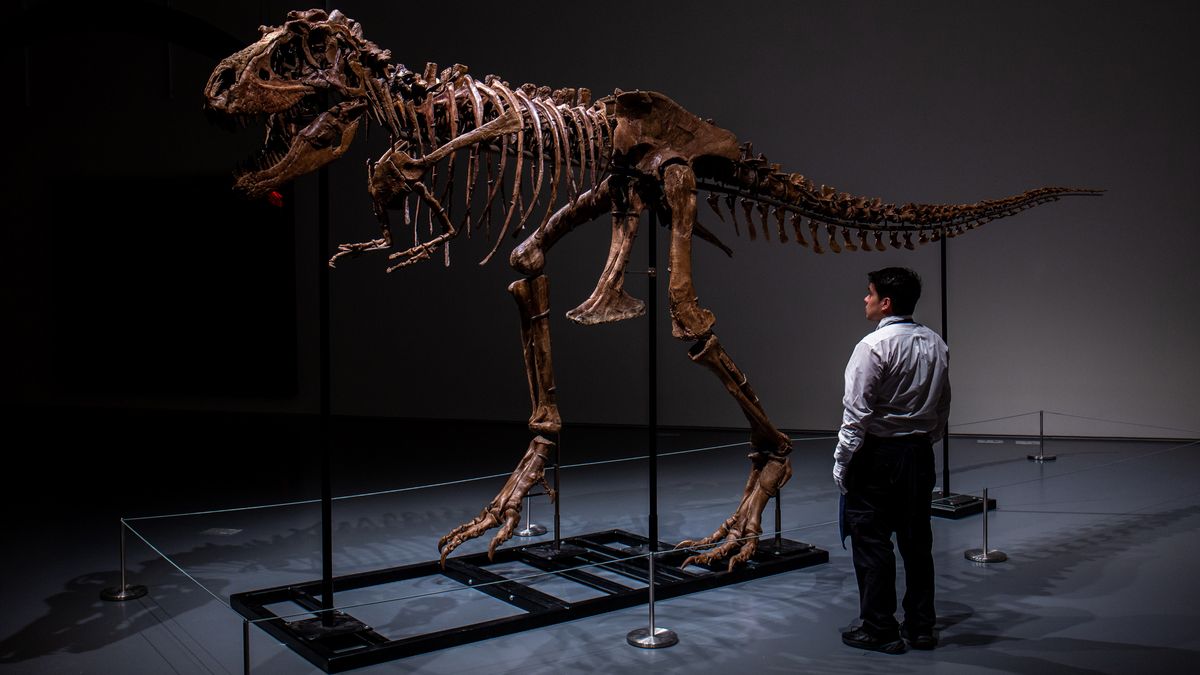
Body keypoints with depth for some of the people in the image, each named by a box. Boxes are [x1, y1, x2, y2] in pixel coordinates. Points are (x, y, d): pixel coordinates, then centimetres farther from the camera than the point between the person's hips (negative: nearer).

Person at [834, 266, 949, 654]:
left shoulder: (874, 346, -16)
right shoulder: (936, 345, 6)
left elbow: (857, 414, -17)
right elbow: (942, 407, 12)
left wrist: (841, 463, -10)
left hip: (878, 454, -7)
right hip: (920, 454, 7)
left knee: (871, 542, 3)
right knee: (917, 541, 14)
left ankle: (879, 630, 11)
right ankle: (921, 627, 23)